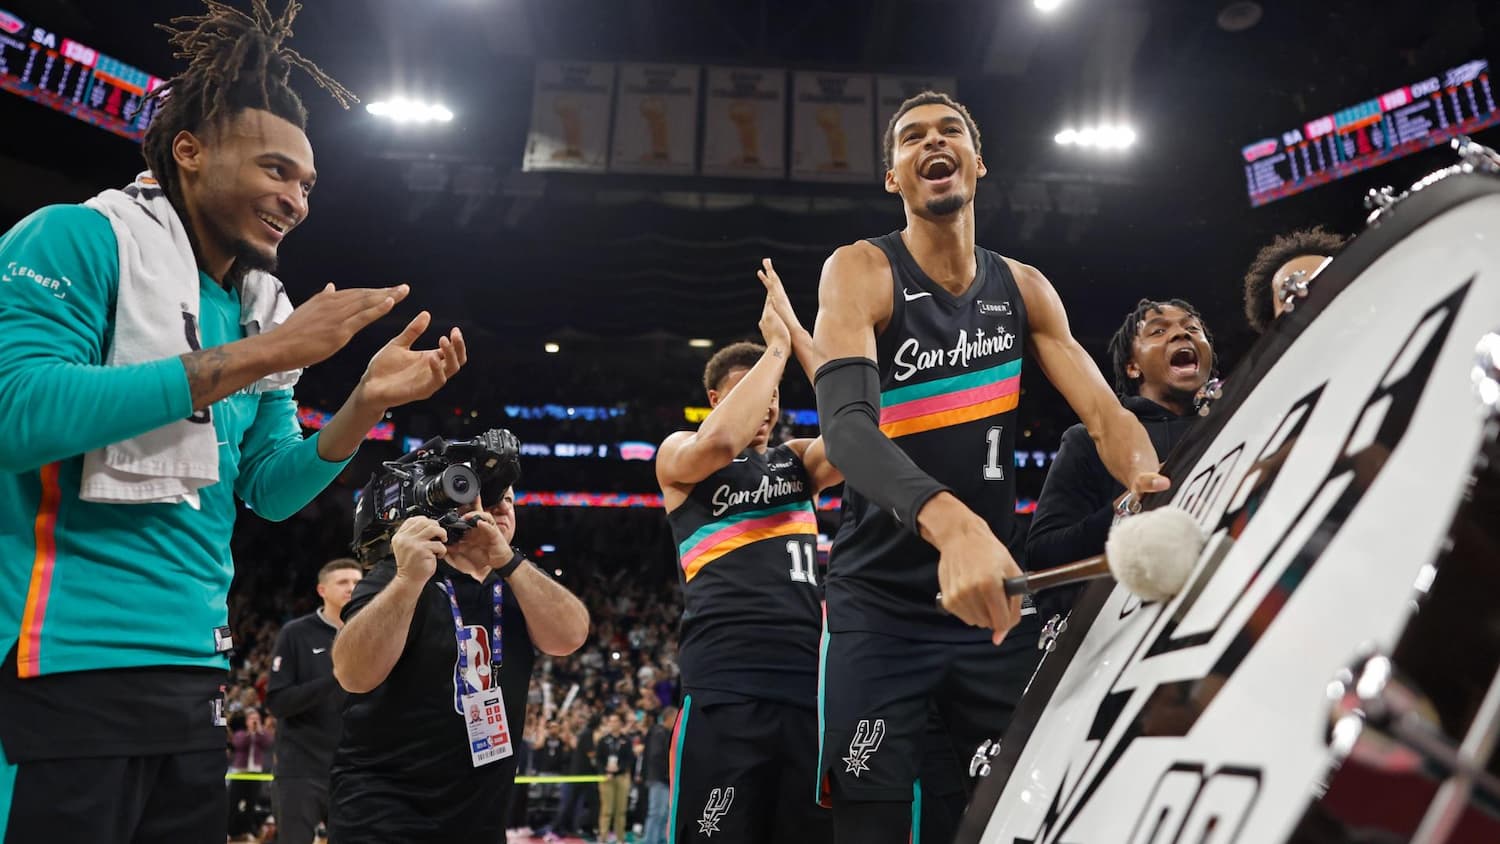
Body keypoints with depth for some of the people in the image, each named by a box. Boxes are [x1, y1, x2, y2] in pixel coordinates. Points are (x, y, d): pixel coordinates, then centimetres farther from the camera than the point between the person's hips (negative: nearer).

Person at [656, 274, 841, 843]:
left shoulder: (798, 460, 20)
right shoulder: (679, 454, 10)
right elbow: (720, 442, -15)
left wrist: (797, 332, 2)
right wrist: (774, 346, -5)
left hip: (809, 684, 4)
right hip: (725, 690, -4)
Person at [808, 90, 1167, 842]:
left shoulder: (1025, 289, 7)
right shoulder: (859, 271, -9)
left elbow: (1103, 411, 0)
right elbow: (845, 424, -25)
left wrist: (1149, 487, -25)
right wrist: (948, 520, -45)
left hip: (992, 597, 5)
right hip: (879, 600, -4)